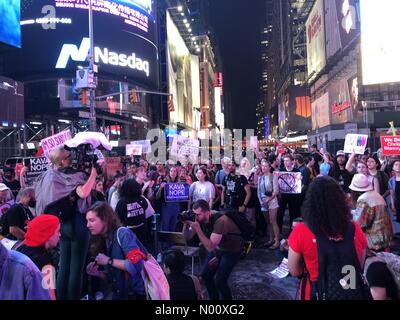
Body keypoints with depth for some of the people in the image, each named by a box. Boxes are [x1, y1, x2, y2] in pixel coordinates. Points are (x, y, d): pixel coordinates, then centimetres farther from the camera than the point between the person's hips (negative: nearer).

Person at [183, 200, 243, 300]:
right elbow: (188, 237, -8)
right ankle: (214, 298, 27)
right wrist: (186, 224, -26)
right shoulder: (200, 219, -15)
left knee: (219, 281, -15)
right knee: (205, 275, 5)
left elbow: (210, 247, -38)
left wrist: (197, 228, -41)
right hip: (217, 247, 7)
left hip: (232, 249, -7)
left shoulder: (219, 221, -36)